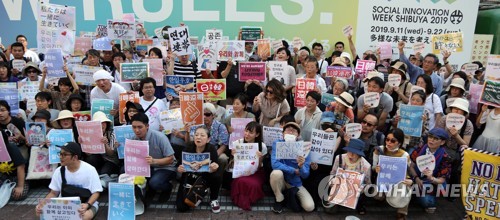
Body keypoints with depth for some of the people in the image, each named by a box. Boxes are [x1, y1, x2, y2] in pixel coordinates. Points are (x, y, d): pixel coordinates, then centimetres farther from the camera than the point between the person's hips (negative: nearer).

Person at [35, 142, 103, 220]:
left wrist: (87, 205, -30)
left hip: (85, 204, -4)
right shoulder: (59, 171, -1)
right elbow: (53, 193, 7)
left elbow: (96, 192, -10)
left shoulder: (89, 170, -13)